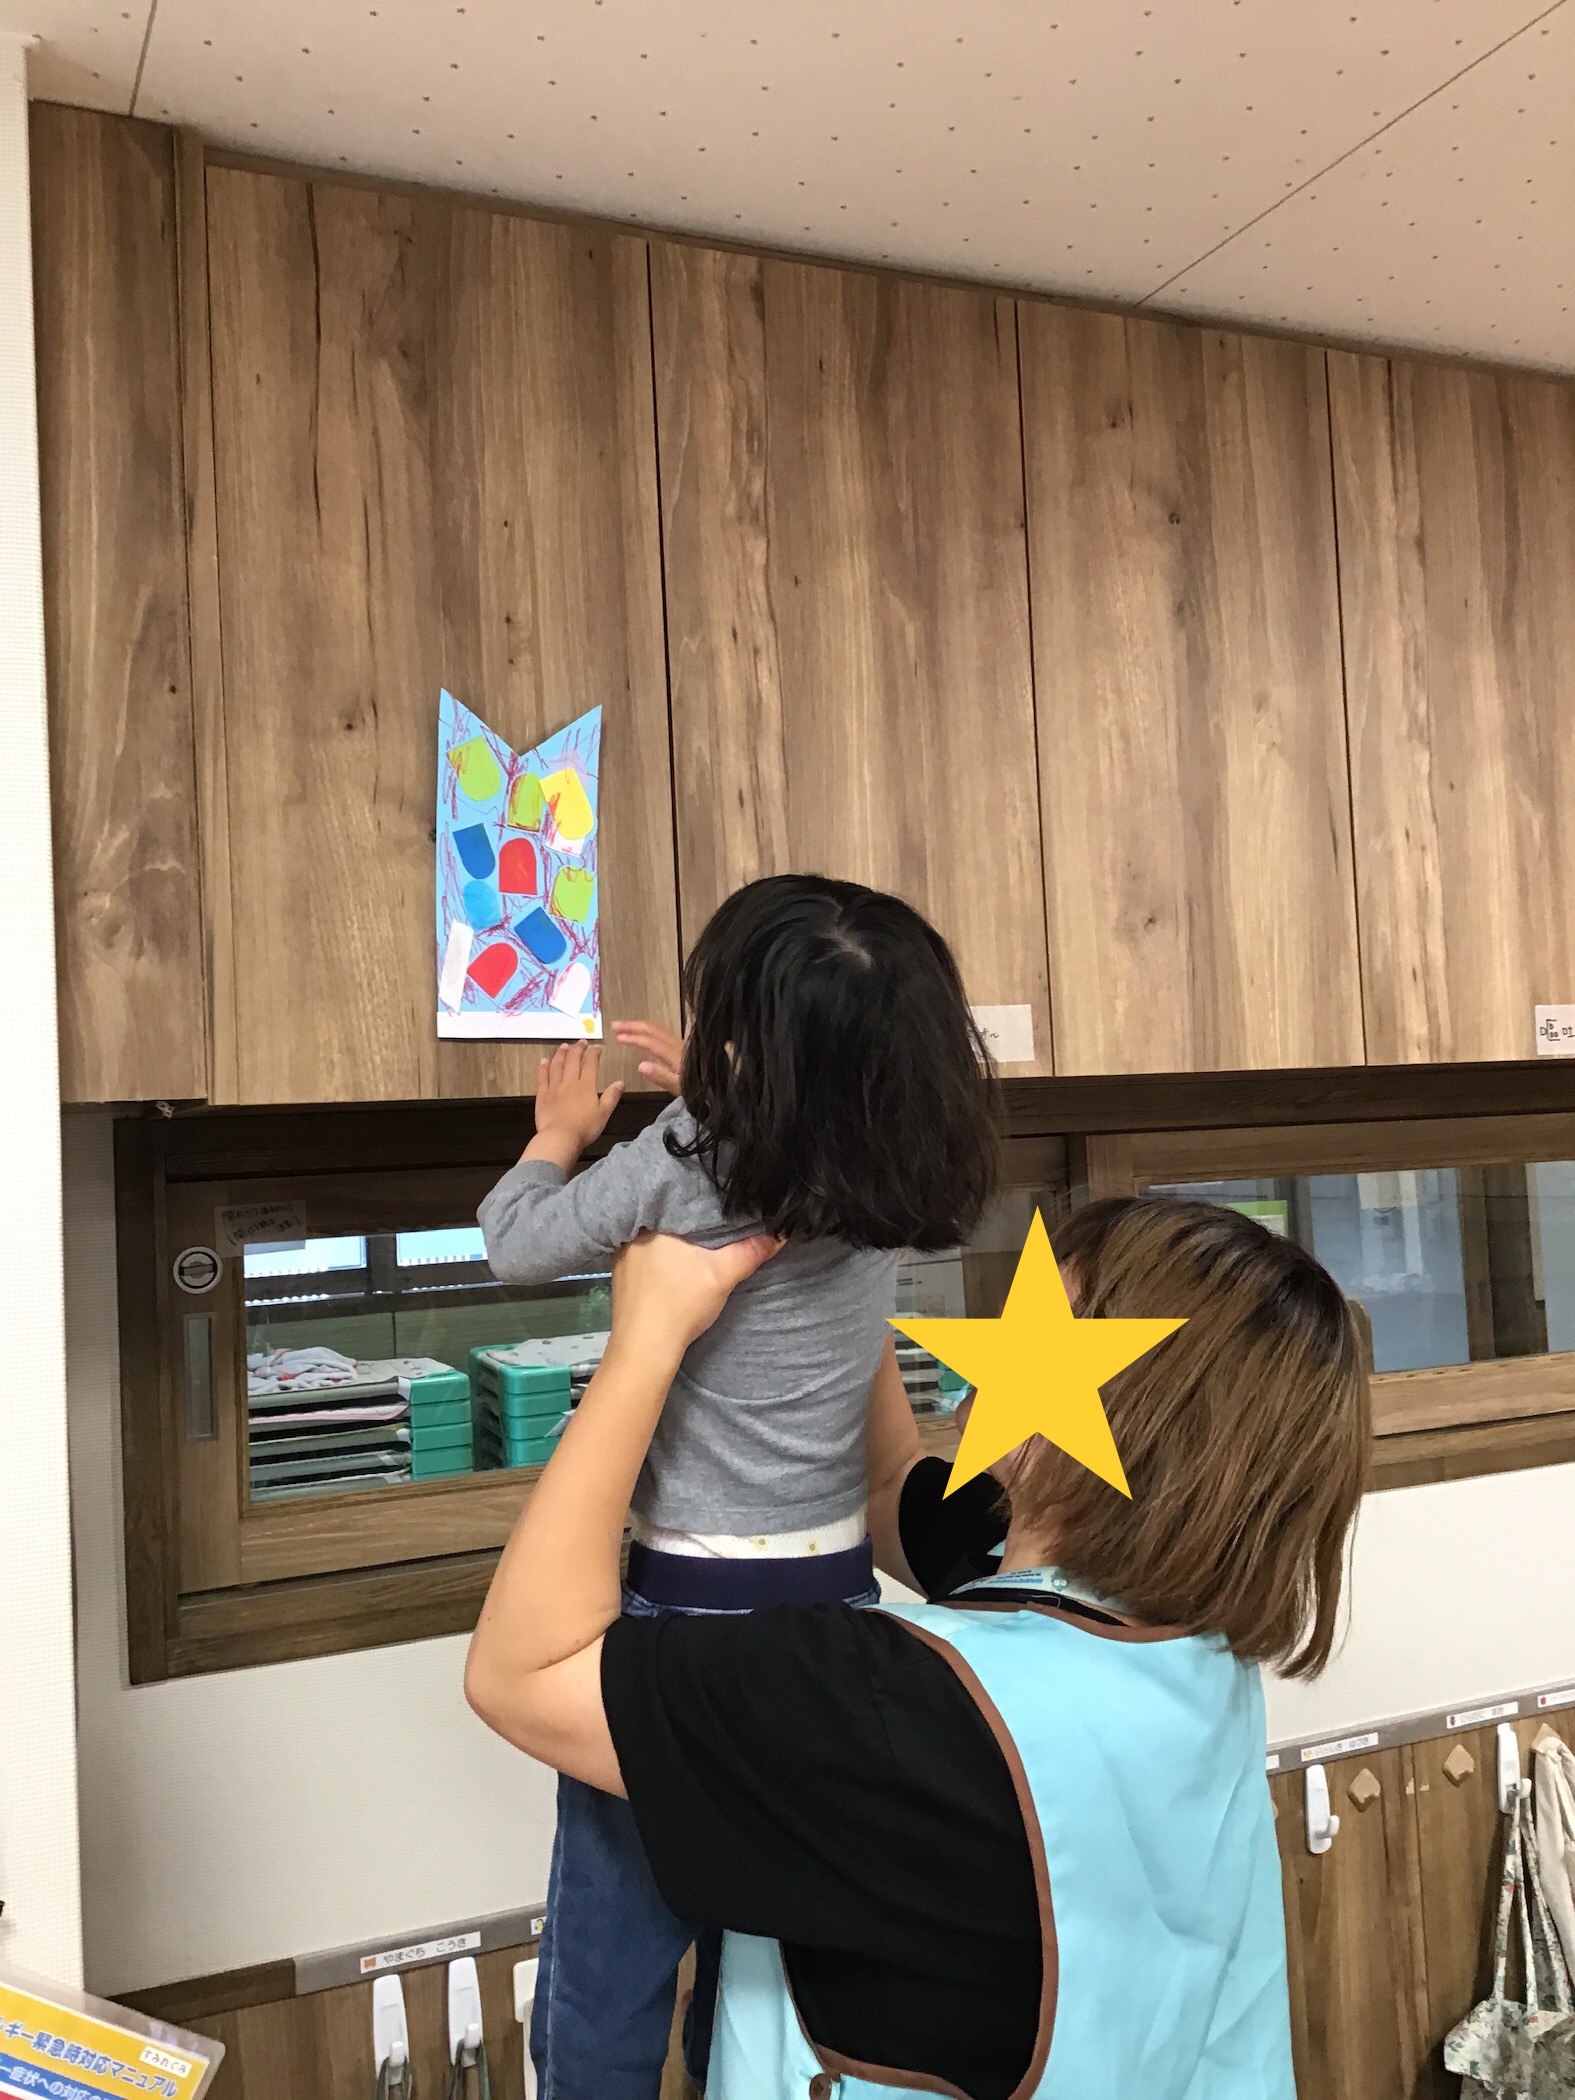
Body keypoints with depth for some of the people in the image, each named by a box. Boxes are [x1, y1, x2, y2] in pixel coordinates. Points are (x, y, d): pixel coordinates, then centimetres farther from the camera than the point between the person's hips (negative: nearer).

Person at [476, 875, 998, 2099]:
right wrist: (715, 1093, 23)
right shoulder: (888, 1168, -5)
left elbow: (514, 1243, -3)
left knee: (608, 1978, 14)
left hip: (684, 1608, -5)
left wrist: (562, 1133, 14)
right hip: (836, 1597, 6)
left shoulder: (679, 1164, -19)